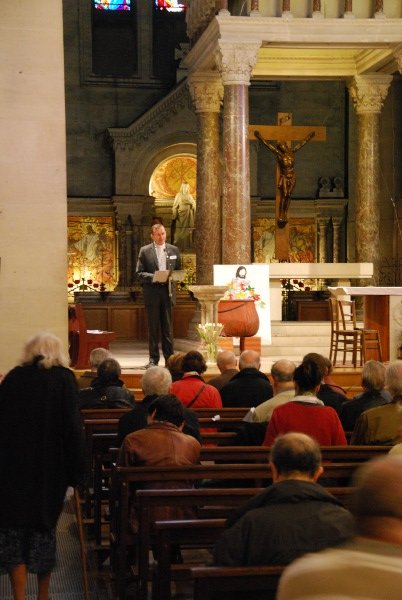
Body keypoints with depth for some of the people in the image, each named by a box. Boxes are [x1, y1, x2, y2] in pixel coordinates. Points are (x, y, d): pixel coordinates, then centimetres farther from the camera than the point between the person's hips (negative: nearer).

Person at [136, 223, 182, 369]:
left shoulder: (174, 250, 11)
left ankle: (169, 358, 9)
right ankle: (153, 359, 6)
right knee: (153, 328, 2)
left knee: (168, 328, 4)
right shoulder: (145, 251, 3)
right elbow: (139, 273, 0)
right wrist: (153, 277, -16)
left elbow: (179, 270, 14)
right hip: (152, 293, -2)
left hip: (168, 292, 2)